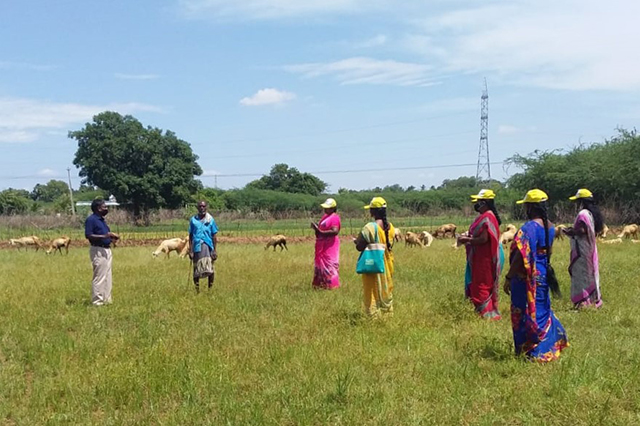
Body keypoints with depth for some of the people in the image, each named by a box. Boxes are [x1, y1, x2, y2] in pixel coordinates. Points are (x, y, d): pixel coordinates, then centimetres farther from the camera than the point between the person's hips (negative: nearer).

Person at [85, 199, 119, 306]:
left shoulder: (102, 220, 17)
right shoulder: (91, 220, -12)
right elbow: (88, 235, -20)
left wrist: (112, 237, 7)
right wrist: (104, 236, -27)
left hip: (107, 250, 10)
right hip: (98, 251, -10)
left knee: (108, 277, 12)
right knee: (99, 277, -7)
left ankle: (107, 299, 19)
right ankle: (97, 301, -1)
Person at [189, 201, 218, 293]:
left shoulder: (210, 219, 4)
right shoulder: (193, 220, 7)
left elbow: (214, 236, 5)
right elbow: (190, 236, 10)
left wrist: (215, 250, -1)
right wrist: (191, 250, 4)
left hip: (208, 247, -1)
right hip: (197, 247, 1)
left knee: (210, 270, -8)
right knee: (196, 270, 5)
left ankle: (210, 289, 3)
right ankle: (197, 291, 14)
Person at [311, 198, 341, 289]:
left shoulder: (334, 217, -15)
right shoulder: (326, 216, 16)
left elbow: (335, 231, -27)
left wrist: (321, 232, -26)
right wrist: (315, 227, 4)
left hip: (330, 245, -10)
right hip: (322, 245, 10)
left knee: (329, 264, -8)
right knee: (321, 264, 15)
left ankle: (332, 285, -3)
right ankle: (321, 284, 23)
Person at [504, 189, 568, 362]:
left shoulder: (529, 227, -22)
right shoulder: (550, 226, 4)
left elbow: (521, 256, -24)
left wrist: (508, 278, -18)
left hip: (528, 279, -8)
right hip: (543, 275, 8)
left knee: (527, 314, 4)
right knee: (542, 310, 21)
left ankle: (534, 353, 12)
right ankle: (551, 345, 29)